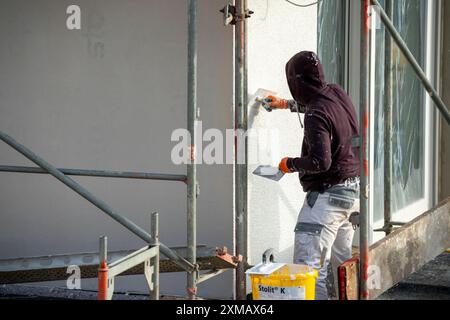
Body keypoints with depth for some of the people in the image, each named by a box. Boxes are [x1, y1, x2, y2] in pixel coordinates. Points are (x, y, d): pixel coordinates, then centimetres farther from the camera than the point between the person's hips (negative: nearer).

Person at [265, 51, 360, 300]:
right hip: (353, 190, 10)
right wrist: (287, 105, 39)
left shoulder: (316, 115, -20)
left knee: (308, 264, -13)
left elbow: (320, 162, -25)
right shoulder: (338, 94, 6)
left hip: (328, 194, -10)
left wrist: (290, 164, -9)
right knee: (340, 260, 19)